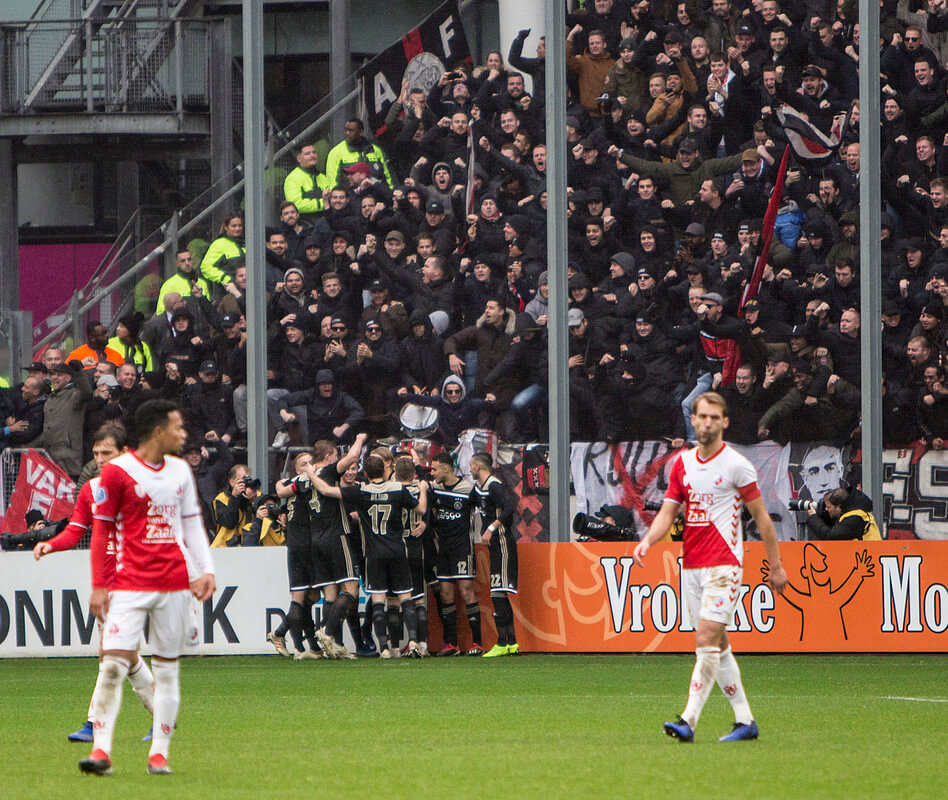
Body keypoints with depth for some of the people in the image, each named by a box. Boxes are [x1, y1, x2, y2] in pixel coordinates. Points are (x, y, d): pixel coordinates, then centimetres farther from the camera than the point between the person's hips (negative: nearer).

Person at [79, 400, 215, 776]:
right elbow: (101, 530, -2)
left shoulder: (180, 471, 12)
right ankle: (101, 750, -9)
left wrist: (205, 570, 5)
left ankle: (160, 752, 9)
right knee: (113, 663, -13)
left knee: (167, 668, 4)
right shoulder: (117, 471, -4)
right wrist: (99, 586, -5)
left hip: (174, 585, 5)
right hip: (129, 585, -5)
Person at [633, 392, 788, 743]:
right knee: (718, 645, 9)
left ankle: (689, 720, -21)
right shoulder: (682, 463, 10)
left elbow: (761, 516, 0)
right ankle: (744, 720, 17)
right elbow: (668, 511, 11)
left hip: (723, 565, -7)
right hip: (691, 566, 7)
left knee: (707, 641, -16)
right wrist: (648, 540, -9)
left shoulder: (736, 464, -6)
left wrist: (775, 566, 2)